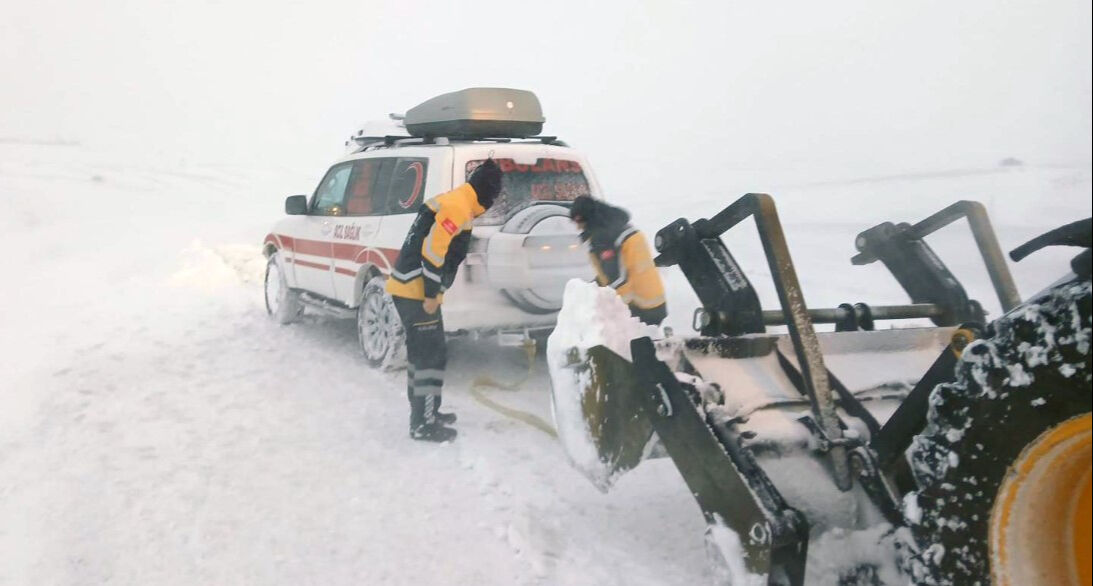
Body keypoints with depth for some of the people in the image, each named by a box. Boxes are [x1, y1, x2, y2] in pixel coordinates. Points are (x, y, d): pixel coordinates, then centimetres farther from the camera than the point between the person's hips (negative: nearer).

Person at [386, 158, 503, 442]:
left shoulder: (451, 203, 17)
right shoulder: (458, 207, -15)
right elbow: (432, 251, -22)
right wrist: (432, 295, -18)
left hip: (409, 289, 10)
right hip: (416, 292, -10)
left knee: (422, 352, 19)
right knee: (432, 355, -5)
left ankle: (423, 413, 31)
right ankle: (424, 425, 0)